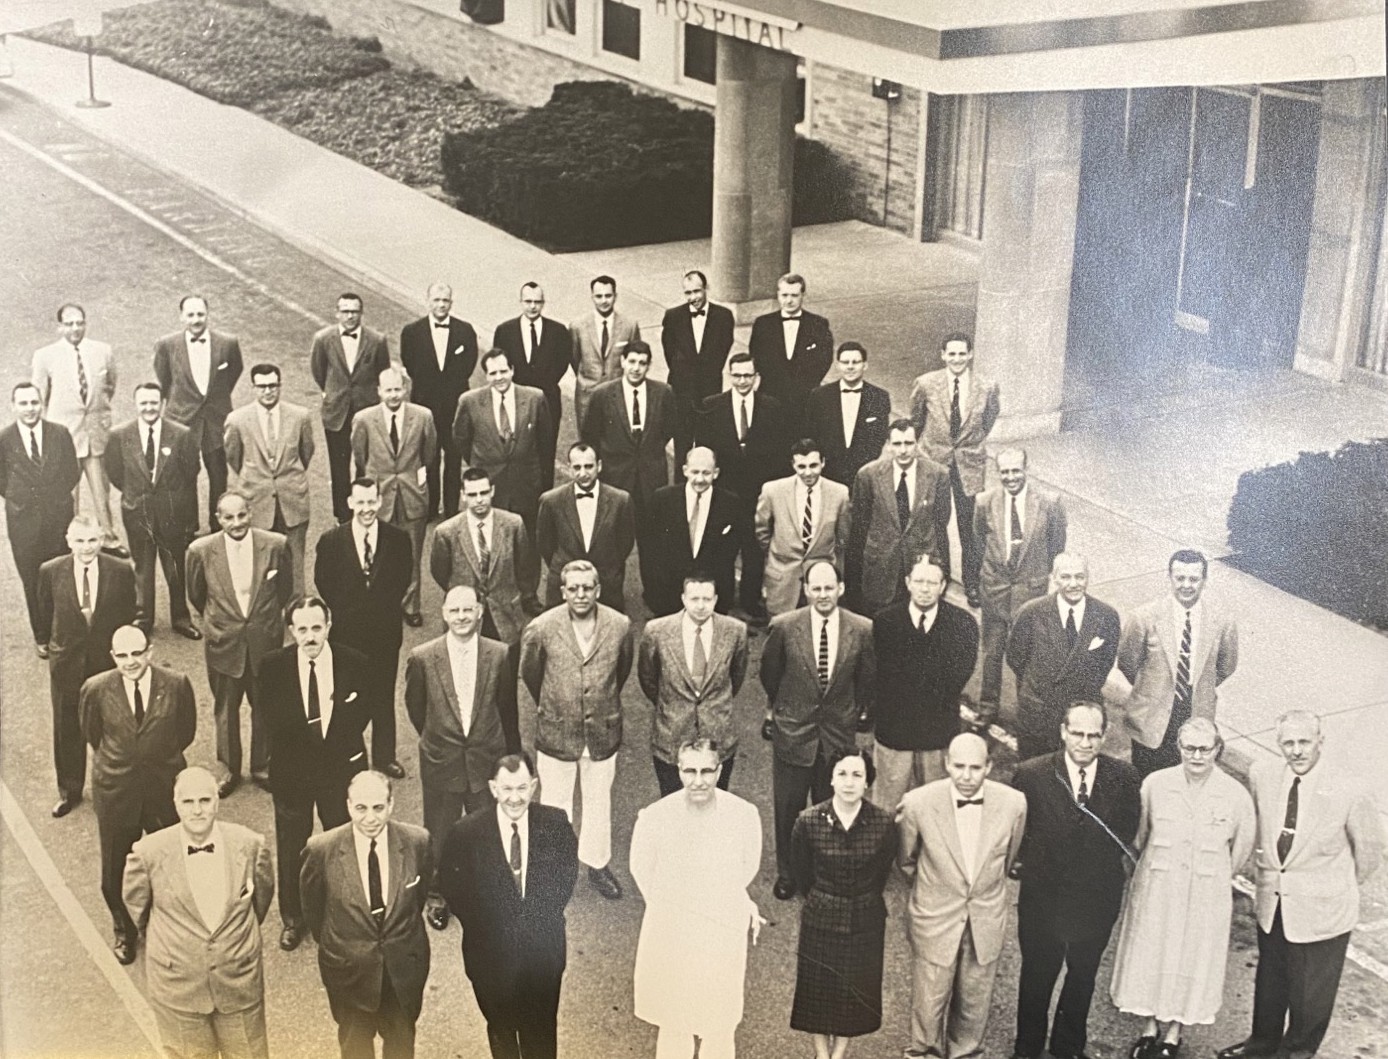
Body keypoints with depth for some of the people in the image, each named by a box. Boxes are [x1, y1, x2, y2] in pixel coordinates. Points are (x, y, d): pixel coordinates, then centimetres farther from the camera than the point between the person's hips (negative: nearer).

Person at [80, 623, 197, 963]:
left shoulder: (176, 685, -14)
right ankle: (124, 931, 39)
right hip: (115, 791, 0)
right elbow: (91, 734, 6)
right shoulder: (96, 689, -13)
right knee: (116, 869, 13)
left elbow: (186, 731, 3)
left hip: (165, 786, 0)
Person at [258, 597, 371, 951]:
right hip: (292, 770, 0)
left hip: (341, 767, 0)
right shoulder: (273, 666, -10)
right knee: (291, 848, 14)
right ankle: (292, 919, 32)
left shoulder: (354, 663, -10)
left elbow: (360, 715, -4)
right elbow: (273, 721, -10)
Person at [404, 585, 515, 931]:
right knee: (439, 835, 14)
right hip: (440, 761, 0)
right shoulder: (422, 658, -12)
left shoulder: (500, 656, -9)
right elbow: (415, 707, 5)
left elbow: (507, 708, 5)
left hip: (486, 760, 1)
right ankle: (437, 896, 36)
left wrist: (506, 752, 13)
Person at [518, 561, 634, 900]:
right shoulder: (540, 630, -15)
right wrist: (527, 744, -2)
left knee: (599, 801, 18)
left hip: (602, 733, 2)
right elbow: (527, 686, -5)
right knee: (555, 806, 13)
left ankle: (597, 864, 39)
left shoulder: (620, 626, -12)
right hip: (555, 733, -2)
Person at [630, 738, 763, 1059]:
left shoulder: (745, 815, -18)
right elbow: (642, 871, -1)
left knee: (719, 1030, 14)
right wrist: (671, 908, 5)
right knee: (673, 1028, 15)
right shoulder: (654, 818, -20)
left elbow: (747, 870, 1)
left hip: (724, 937, 1)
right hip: (669, 936, -1)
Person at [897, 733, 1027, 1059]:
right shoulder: (918, 803, -20)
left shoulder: (1013, 803, -15)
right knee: (929, 1002, 9)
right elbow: (905, 860, 0)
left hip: (986, 921, 2)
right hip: (935, 920, -2)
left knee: (975, 1002, 17)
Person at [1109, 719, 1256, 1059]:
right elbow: (1139, 833, 5)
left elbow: (1242, 846, 4)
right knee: (1150, 954, 12)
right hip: (1156, 890, 1)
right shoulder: (1155, 784, -11)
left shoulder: (1236, 795, -12)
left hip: (1206, 897, -1)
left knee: (1192, 959, 11)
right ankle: (1151, 1026, 32)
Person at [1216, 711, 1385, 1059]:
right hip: (1271, 902, 4)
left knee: (1311, 991, 14)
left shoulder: (1350, 792, -22)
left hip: (1321, 911, -4)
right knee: (1269, 978, 23)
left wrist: (1344, 886, 7)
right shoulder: (1261, 776, -11)